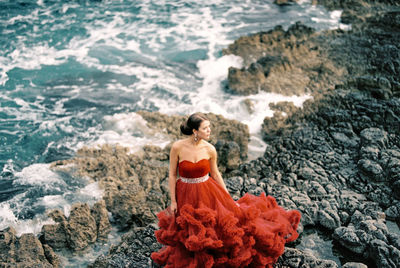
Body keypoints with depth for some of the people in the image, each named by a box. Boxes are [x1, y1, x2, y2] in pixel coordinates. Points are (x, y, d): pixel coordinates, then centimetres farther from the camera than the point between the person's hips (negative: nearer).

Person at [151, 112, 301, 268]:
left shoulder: (209, 149, -12)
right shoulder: (177, 147, -19)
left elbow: (215, 174, 2)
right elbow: (172, 175, -9)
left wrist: (228, 197, 6)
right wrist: (173, 201, -6)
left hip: (207, 192, 1)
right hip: (186, 196, -1)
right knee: (191, 233, 15)